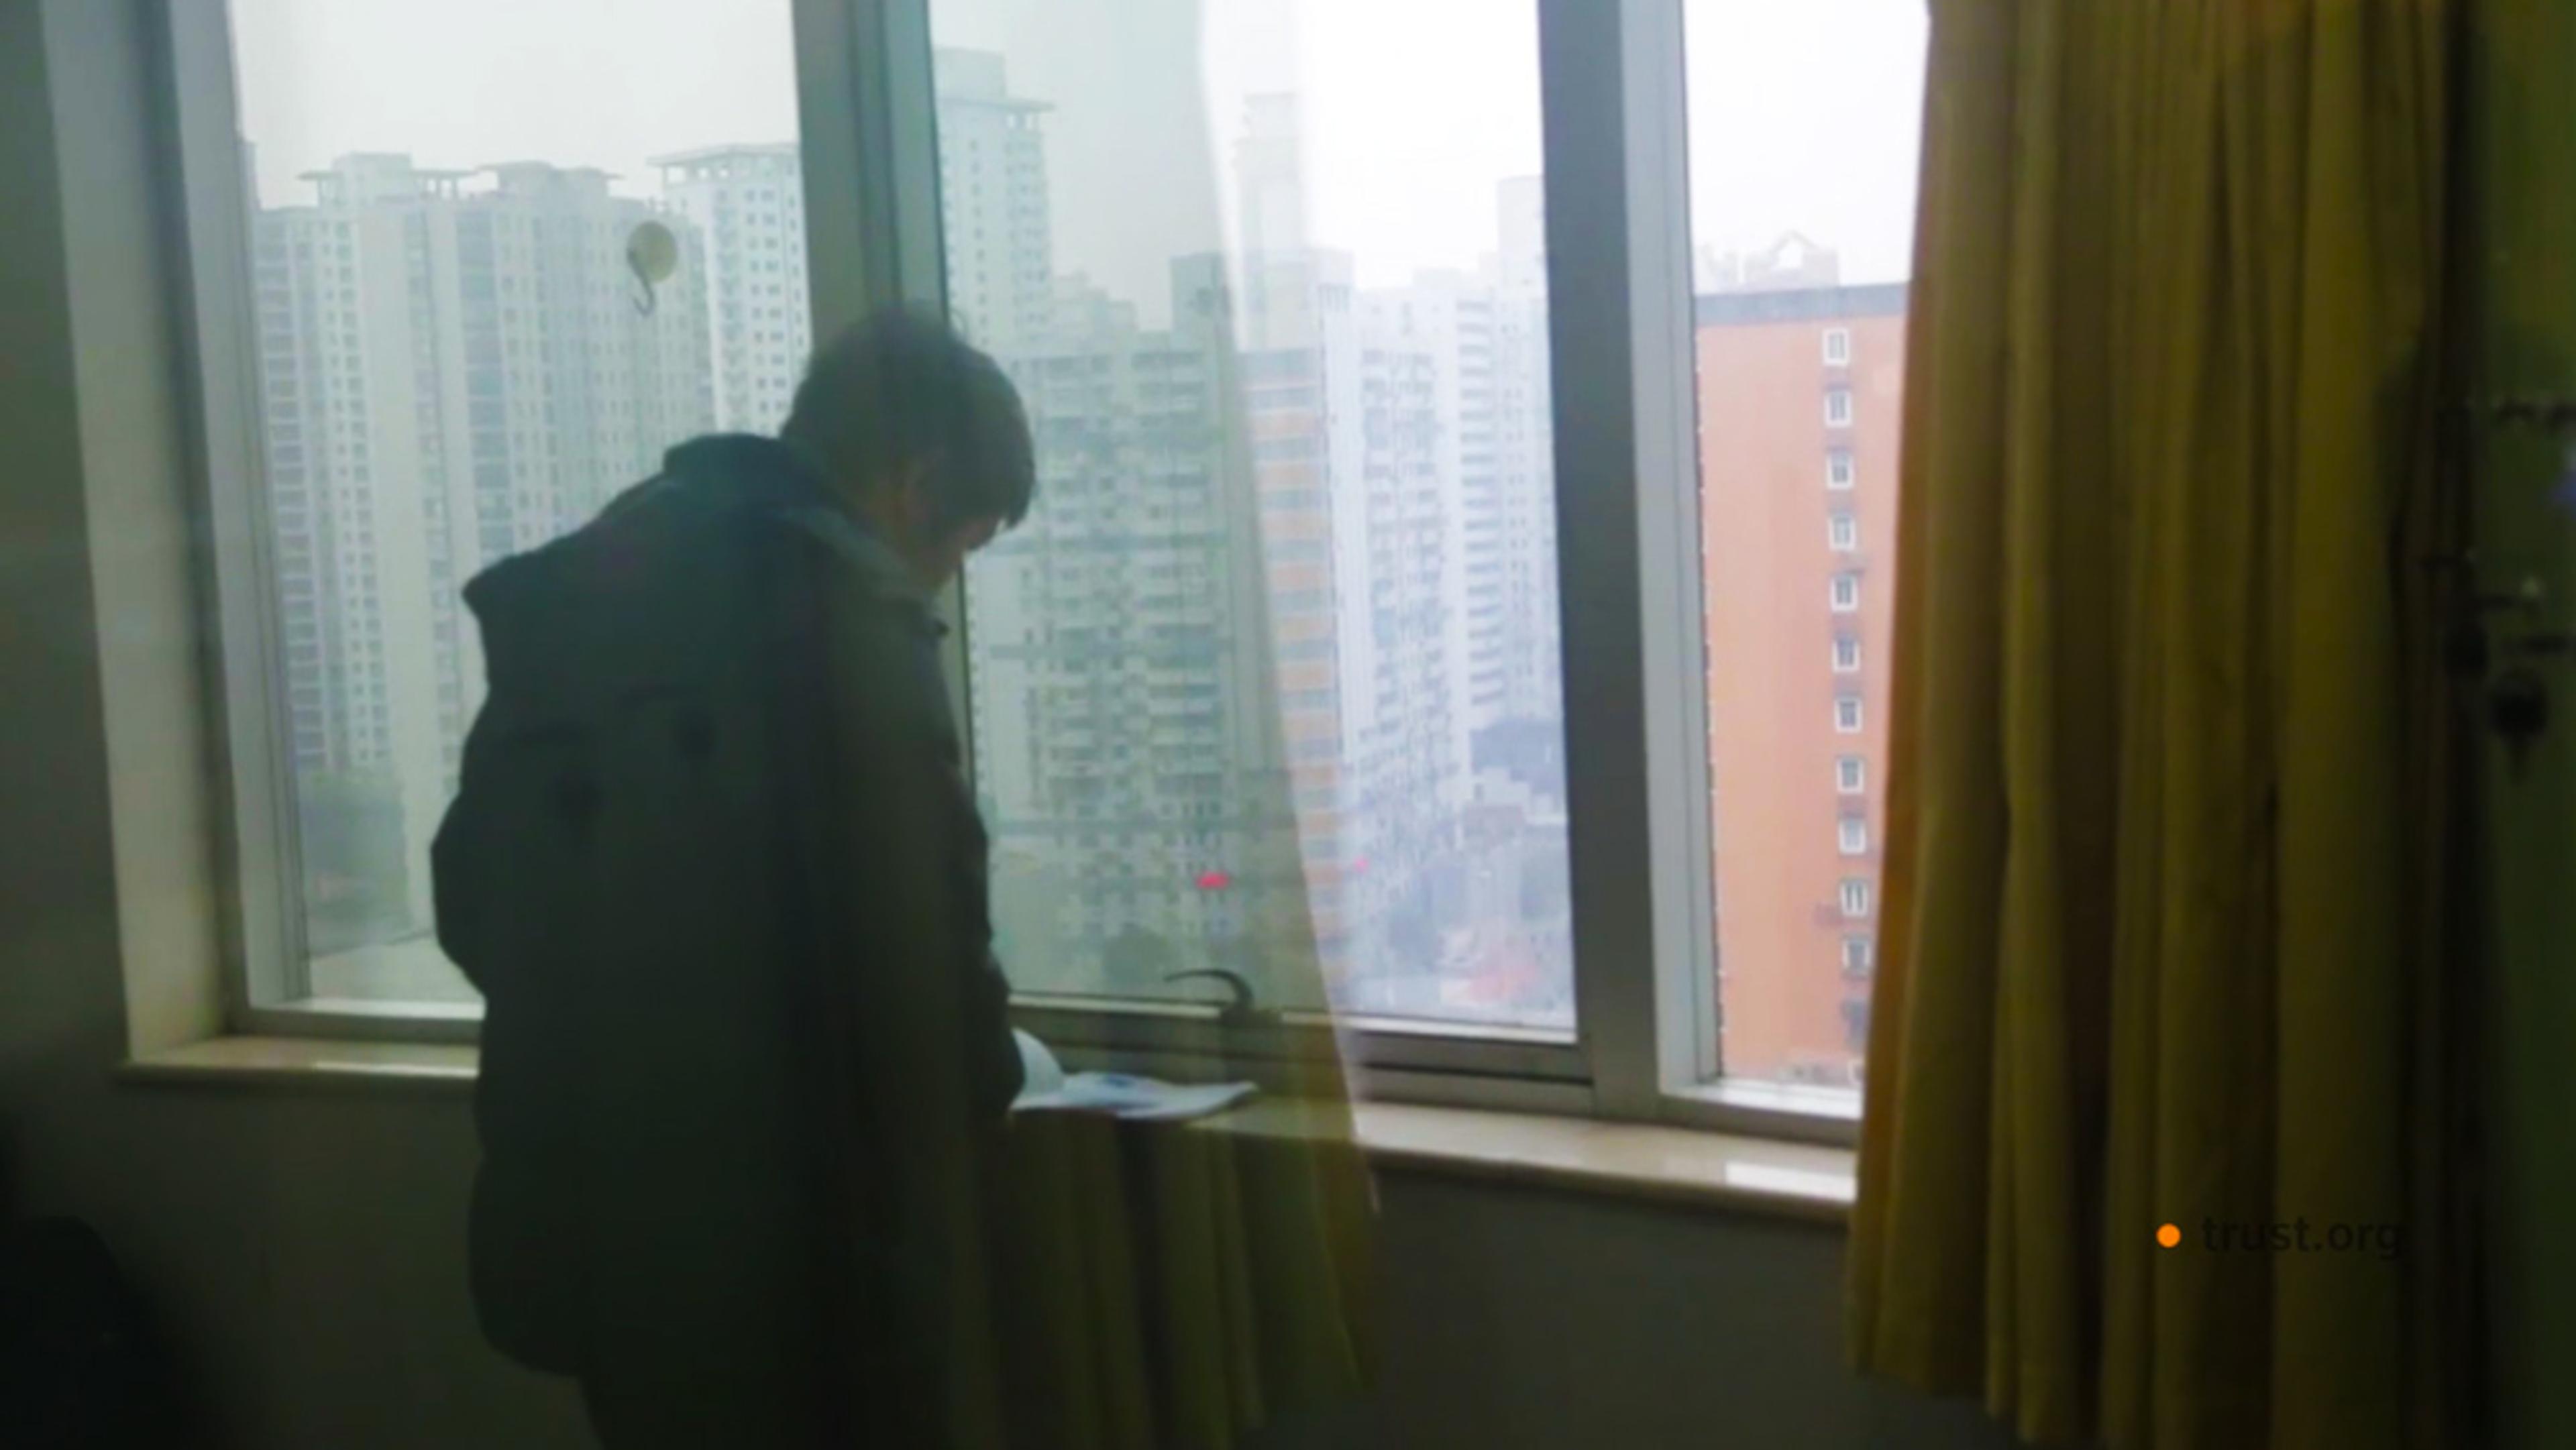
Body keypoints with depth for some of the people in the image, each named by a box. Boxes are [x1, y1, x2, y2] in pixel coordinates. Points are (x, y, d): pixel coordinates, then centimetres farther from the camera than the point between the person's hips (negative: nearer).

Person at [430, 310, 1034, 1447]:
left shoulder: (582, 588, 11)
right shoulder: (841, 605, -14)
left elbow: (476, 896, 16)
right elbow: (916, 937, -16)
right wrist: (974, 1086, 4)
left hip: (591, 1223, 8)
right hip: (794, 1250, -8)